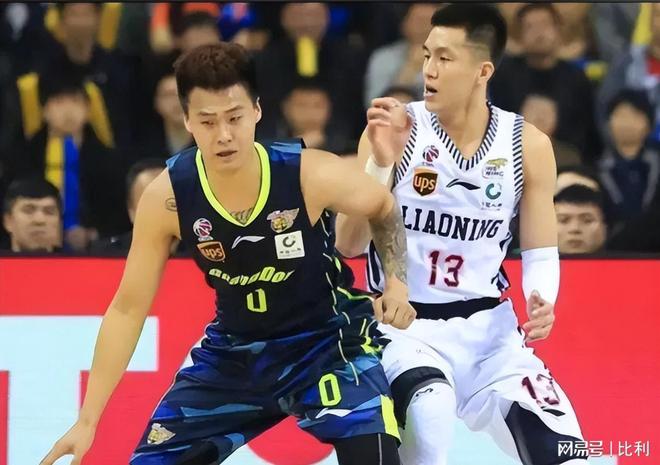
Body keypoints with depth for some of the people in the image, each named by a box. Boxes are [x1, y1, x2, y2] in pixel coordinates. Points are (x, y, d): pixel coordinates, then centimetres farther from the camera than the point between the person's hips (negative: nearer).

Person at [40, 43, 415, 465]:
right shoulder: (167, 198, -20)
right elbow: (128, 308, -9)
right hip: (234, 350, 3)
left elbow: (386, 209, -1)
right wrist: (87, 420, -10)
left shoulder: (312, 174, -25)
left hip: (327, 339, -3)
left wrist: (397, 284, -17)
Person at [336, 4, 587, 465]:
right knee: (428, 411, -36)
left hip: (488, 329, 3)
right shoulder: (396, 130, -9)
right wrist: (381, 162, -25)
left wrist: (541, 303, -15)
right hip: (404, 326, -3)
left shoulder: (528, 145, -3)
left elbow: (541, 253, 7)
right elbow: (349, 245, -11)